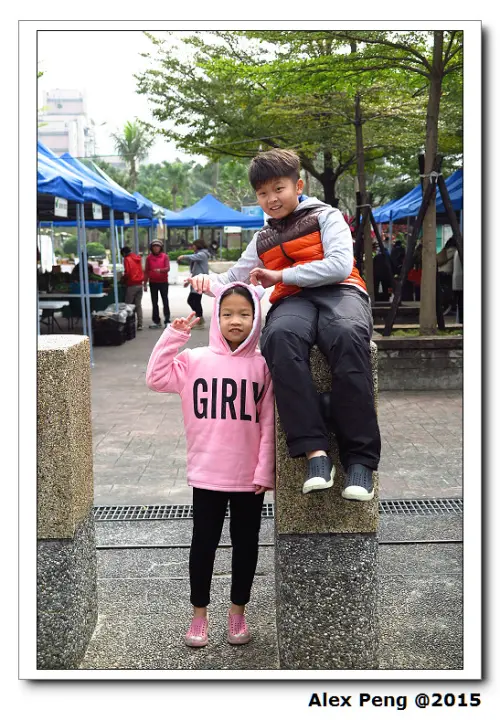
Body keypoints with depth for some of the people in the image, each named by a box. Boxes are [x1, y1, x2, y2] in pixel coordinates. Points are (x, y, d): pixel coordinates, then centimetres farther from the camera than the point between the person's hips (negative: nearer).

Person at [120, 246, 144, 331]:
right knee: (138, 305, 10)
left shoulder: (127, 259, -9)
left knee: (129, 305, 0)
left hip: (132, 285, -7)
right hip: (139, 284, 7)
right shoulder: (138, 258, 13)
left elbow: (127, 272, -16)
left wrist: (123, 279, 0)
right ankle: (140, 324, 9)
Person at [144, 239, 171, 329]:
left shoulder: (165, 256, -1)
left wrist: (160, 270, -30)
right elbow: (146, 271, 6)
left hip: (163, 282, -2)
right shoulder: (149, 258, 4)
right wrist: (145, 284, 3)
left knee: (165, 302, -2)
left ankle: (167, 321, 0)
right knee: (154, 302, 7)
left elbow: (168, 268, -10)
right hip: (153, 283, 2)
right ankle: (156, 321, 13)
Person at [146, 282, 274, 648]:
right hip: (207, 474, 0)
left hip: (250, 476, 0)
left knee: (245, 543, 14)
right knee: (203, 543, 11)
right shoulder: (195, 360, -1)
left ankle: (238, 612, 32)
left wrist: (265, 470, -5)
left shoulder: (263, 365, -3)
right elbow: (156, 378, -9)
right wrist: (174, 334, -11)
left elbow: (268, 423, -3)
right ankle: (199, 614, 28)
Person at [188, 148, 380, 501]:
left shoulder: (325, 216, 13)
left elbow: (340, 266, -3)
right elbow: (236, 278, 33)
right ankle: (314, 451, -42)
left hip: (338, 291, -3)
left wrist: (280, 275, -4)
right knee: (280, 336, -37)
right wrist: (210, 281, 9)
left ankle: (360, 458, -39)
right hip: (293, 300, 3)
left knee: (348, 334, -41)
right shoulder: (262, 240, 31)